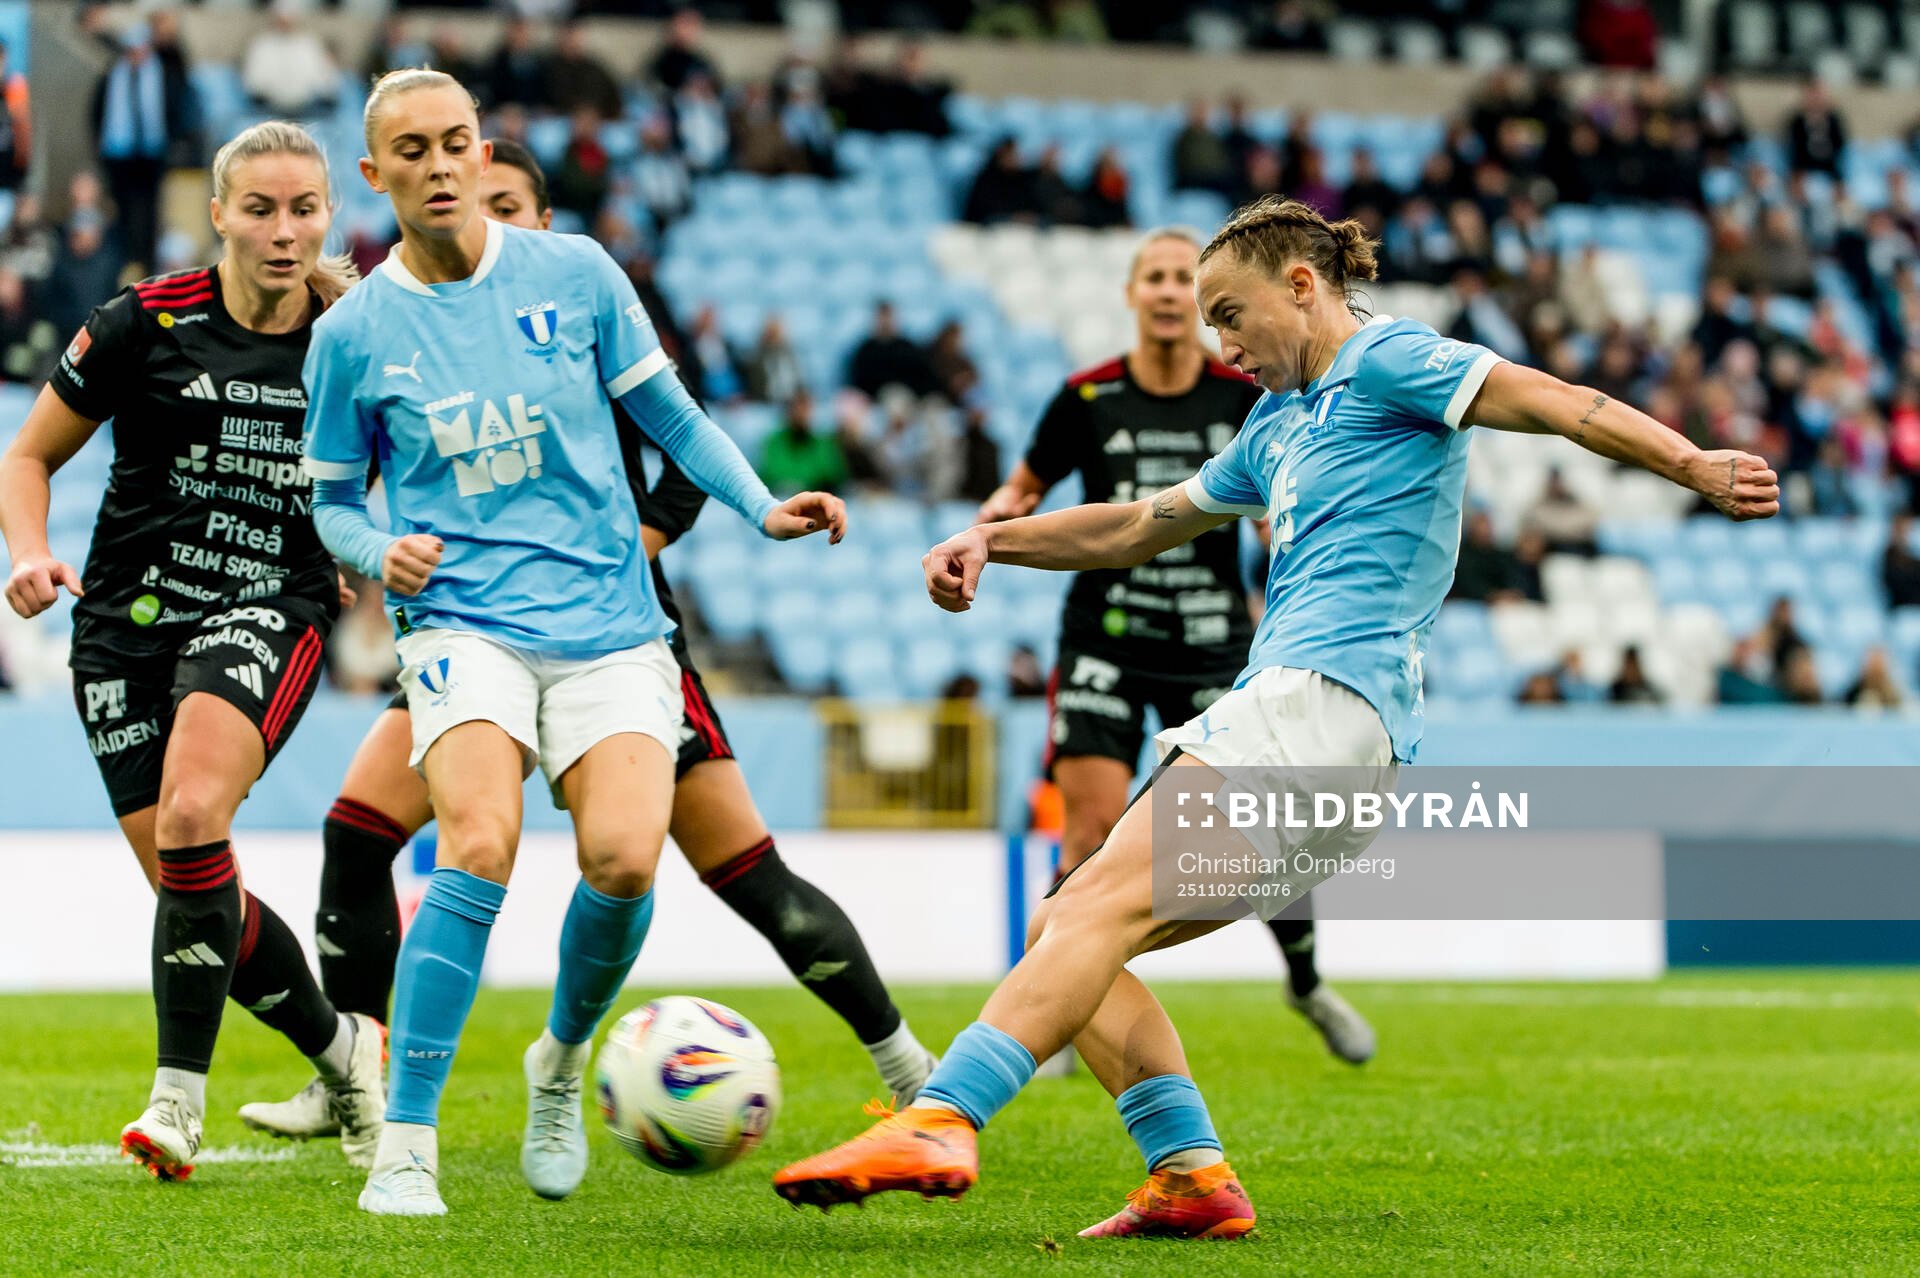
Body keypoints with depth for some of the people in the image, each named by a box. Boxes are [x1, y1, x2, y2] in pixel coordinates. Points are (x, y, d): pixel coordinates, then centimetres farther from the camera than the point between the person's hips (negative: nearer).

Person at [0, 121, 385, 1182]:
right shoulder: (147, 322, -5)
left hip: (271, 612, -2)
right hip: (127, 618, 2)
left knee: (191, 818, -28)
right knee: (195, 894, 0)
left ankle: (178, 1098, -21)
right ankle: (343, 1048, 25)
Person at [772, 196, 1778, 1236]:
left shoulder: (1384, 360, 4)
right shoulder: (1279, 426, 31)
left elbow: (1561, 404, -6)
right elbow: (1134, 528, 38)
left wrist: (1694, 467, -18)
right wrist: (992, 538, 26)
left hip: (1328, 695, -10)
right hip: (1273, 710, 10)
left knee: (1103, 904, -25)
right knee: (1060, 932, 3)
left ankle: (939, 1122, -39)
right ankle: (1192, 1175, -9)